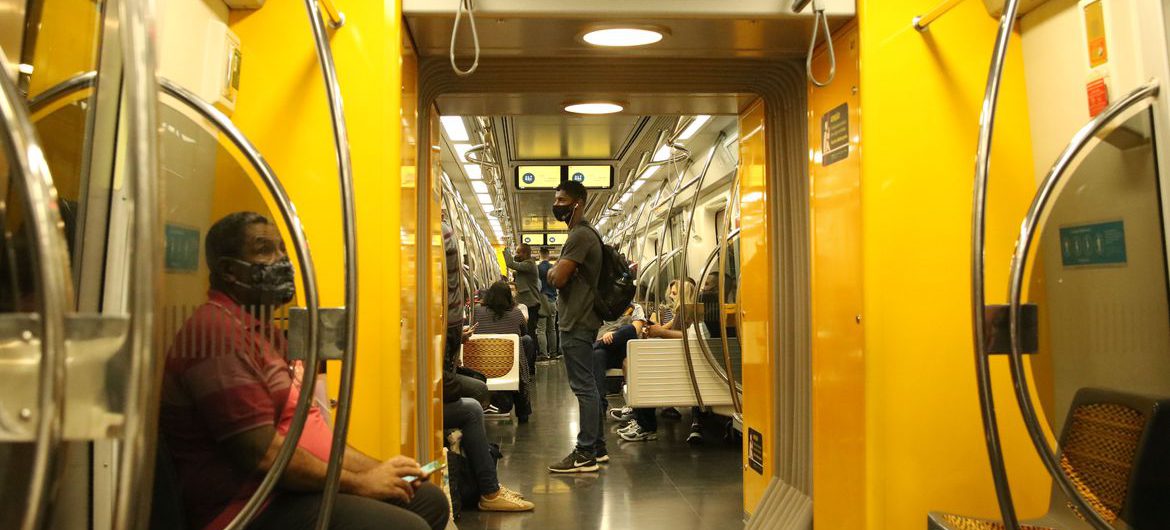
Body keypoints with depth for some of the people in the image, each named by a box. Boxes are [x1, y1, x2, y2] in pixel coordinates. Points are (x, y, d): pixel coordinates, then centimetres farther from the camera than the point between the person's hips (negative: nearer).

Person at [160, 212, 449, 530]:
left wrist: (376, 470, 7)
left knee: (430, 500, 12)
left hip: (298, 488, 10)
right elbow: (262, 455, -23)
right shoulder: (218, 329, -17)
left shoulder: (263, 329, 17)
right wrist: (359, 483, -13)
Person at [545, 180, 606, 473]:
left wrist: (554, 269, -1)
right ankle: (597, 447, 20)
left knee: (584, 387, -8)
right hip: (583, 320, 11)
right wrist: (559, 270, 3)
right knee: (591, 386, 13)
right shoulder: (585, 233, 18)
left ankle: (585, 455, -5)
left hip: (576, 324, -11)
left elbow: (557, 279, -20)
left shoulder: (580, 235, -15)